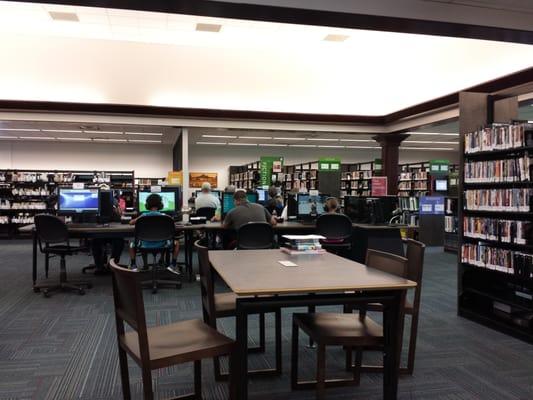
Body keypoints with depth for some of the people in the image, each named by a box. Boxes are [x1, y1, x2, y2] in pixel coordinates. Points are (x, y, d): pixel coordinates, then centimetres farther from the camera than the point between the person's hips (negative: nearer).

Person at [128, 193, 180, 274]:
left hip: (146, 245, 1)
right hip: (160, 245, -1)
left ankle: (133, 265, 28)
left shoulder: (144, 216, -5)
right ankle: (173, 265, 17)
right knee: (176, 244, 26)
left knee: (132, 244, 32)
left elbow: (131, 223, 8)